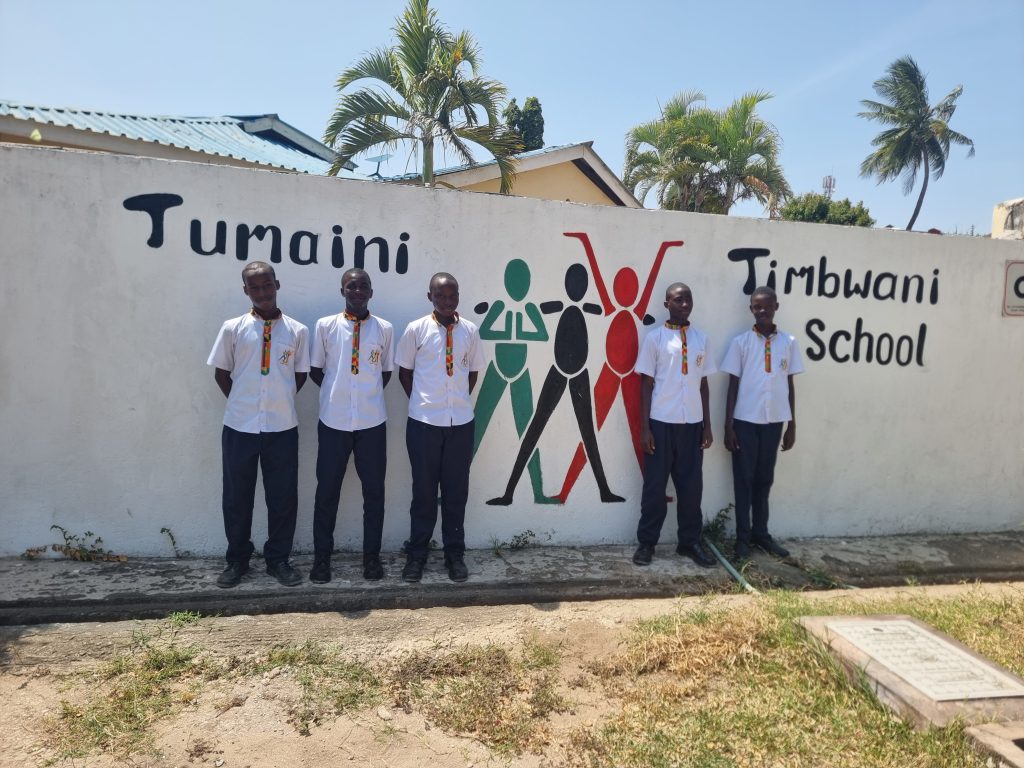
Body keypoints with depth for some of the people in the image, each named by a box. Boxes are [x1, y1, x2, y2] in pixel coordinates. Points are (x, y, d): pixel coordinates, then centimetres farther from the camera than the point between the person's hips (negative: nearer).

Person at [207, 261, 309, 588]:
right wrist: (241, 402, 6)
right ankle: (237, 559, 27)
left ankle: (278, 559, 24)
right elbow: (221, 373, 7)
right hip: (239, 426, 0)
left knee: (283, 496, 7)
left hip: (282, 427, 0)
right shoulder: (232, 328, 0)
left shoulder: (297, 331, 0)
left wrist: (281, 400, 6)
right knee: (236, 495, 10)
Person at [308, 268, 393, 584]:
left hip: (372, 422, 1)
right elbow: (315, 371, 7)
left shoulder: (384, 329, 2)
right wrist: (338, 390, 4)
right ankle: (322, 557, 22)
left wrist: (368, 393, 3)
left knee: (374, 490, 8)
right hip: (333, 421, 0)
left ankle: (372, 555, 22)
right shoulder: (325, 325, 0)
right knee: (327, 490, 7)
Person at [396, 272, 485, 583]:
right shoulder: (416, 330, -4)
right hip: (423, 422, -2)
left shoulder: (470, 331, 2)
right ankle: (416, 554, 21)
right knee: (423, 489, 7)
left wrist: (458, 401, 5)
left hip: (461, 422, 2)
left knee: (456, 490, 9)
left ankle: (455, 554, 23)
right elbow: (404, 373, 4)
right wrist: (422, 403, 2)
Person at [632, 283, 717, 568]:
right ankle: (647, 542, 16)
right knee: (655, 485, 4)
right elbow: (646, 385, -2)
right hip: (661, 422, -3)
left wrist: (707, 426, 9)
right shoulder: (654, 338, -2)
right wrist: (644, 427, -6)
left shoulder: (701, 339, 9)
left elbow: (703, 385, 12)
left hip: (692, 423, 3)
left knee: (691, 485, 9)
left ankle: (690, 542, 22)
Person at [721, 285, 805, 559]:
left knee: (764, 479, 13)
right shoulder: (741, 342, -3)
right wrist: (728, 426, -6)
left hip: (774, 421, 2)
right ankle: (743, 536, 14)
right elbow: (733, 385, -2)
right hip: (745, 421, -2)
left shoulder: (788, 342, 4)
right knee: (744, 479, 5)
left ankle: (761, 533, 24)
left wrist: (792, 425, 6)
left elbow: (790, 385, 7)